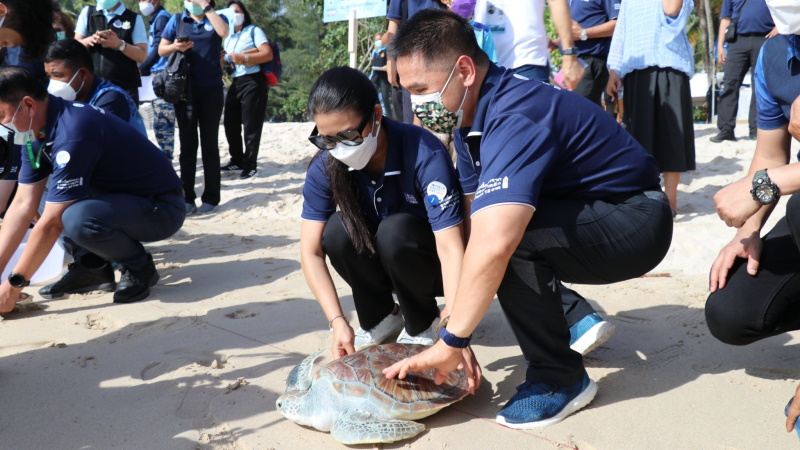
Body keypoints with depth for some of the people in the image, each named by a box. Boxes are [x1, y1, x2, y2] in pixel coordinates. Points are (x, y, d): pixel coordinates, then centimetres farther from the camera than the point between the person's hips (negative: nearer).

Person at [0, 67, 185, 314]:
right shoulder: (40, 129, 2)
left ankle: (140, 268, -7)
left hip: (161, 208, -9)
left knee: (76, 219, -34)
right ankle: (94, 265, 10)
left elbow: (51, 224, -24)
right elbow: (23, 205, 2)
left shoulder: (71, 133, -27)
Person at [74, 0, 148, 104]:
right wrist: (89, 40, -10)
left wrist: (120, 44, -18)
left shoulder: (134, 18, 4)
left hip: (125, 86, -2)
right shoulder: (87, 12, 12)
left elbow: (142, 55, -1)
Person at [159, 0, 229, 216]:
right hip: (185, 87, 1)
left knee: (209, 142, 3)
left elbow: (223, 32, -17)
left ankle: (211, 197, 7)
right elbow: (161, 49, 8)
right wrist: (175, 47, -13)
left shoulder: (216, 19, 6)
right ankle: (187, 197, 7)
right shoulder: (177, 20, 9)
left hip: (211, 88, -1)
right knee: (187, 143, 3)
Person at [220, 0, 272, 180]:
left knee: (251, 126, -6)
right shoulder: (228, 39, 21)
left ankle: (250, 165, 1)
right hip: (235, 84, 7)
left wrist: (245, 58, -22)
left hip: (253, 83, -7)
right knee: (231, 124, 5)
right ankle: (237, 160, 17)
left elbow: (268, 54, -12)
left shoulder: (254, 31, 1)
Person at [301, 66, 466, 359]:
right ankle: (381, 317, -1)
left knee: (394, 230, -33)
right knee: (337, 230, -26)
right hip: (381, 264, 4)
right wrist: (338, 321, -31)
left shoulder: (425, 155, -32)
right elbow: (311, 252, -19)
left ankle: (423, 324, -6)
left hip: (432, 263, -3)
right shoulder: (325, 167, -19)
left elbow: (451, 249, -37)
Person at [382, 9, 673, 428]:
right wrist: (458, 324, -5)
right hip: (579, 214, 10)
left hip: (636, 223, -9)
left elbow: (494, 246, -42)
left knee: (506, 237, -31)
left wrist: (450, 343, -33)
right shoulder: (473, 115, 0)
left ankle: (559, 379, -13)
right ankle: (573, 318, 15)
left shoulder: (515, 117, -30)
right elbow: (475, 231, 0)